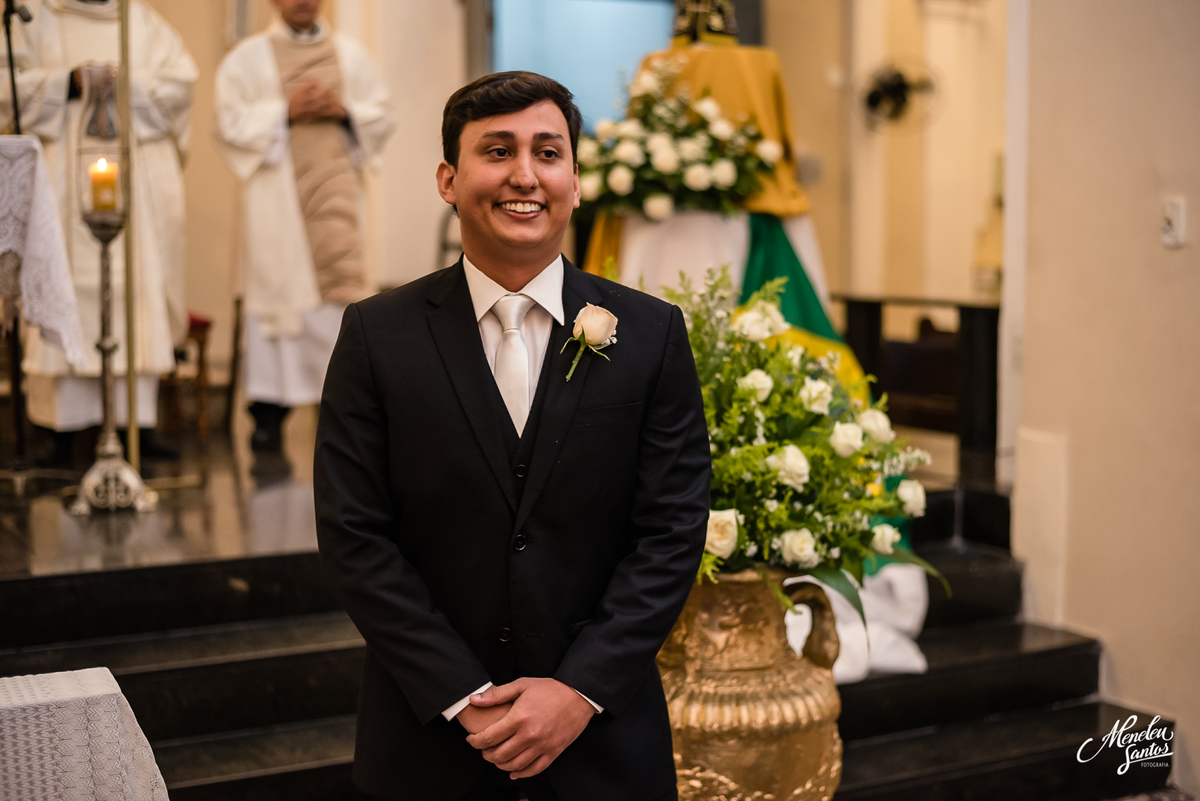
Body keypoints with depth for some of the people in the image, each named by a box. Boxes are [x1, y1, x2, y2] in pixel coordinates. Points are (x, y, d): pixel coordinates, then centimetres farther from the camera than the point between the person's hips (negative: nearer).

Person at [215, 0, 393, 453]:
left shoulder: (350, 54, 15)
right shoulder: (247, 58, 8)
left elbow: (381, 116, 11)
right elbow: (232, 121, -2)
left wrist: (343, 109, -7)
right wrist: (286, 110, -12)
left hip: (336, 187, 2)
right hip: (277, 193, -2)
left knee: (340, 277, -6)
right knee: (276, 287, -3)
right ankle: (269, 410, 2)